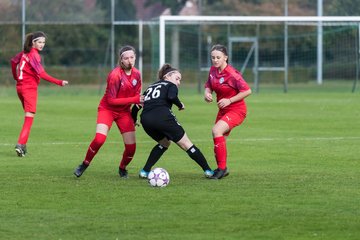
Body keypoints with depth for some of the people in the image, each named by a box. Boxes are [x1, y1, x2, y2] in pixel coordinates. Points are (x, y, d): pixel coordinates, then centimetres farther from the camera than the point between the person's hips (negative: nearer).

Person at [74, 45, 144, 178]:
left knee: (131, 146, -5)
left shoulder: (136, 74, -4)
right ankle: (84, 165, -2)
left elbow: (137, 95, 9)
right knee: (99, 139, -26)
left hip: (124, 111, 5)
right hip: (107, 109, -5)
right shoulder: (115, 75, -23)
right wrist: (134, 99, -26)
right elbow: (111, 100, -23)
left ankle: (122, 168, 26)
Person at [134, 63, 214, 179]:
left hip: (145, 119, 6)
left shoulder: (150, 87, 32)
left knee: (164, 143, 30)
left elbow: (136, 106, 25)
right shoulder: (171, 85, 15)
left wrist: (134, 120, 39)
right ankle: (208, 170, 6)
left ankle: (145, 171, 18)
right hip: (162, 116, -6)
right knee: (186, 144, 7)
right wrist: (180, 105, 9)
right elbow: (171, 96, -8)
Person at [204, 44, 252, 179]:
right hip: (223, 110, 8)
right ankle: (221, 169, 35)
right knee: (219, 139, 14)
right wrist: (207, 93, -7)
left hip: (236, 110, -8)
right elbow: (208, 86, 16)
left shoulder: (232, 74, -22)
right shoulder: (213, 70, 0)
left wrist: (229, 100, -23)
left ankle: (222, 168, -22)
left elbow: (247, 91, -21)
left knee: (216, 130, -28)